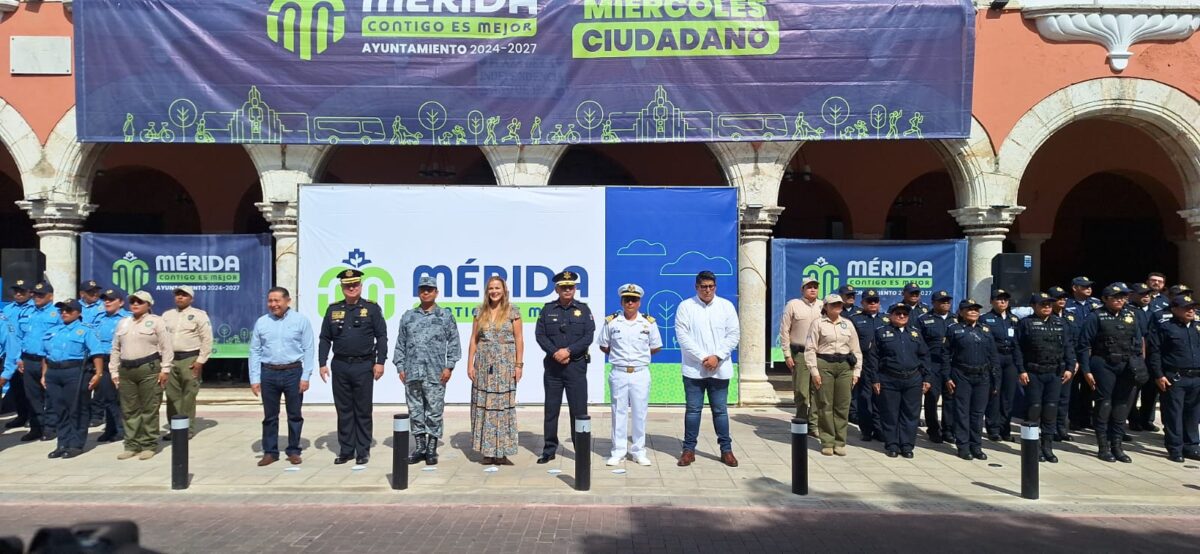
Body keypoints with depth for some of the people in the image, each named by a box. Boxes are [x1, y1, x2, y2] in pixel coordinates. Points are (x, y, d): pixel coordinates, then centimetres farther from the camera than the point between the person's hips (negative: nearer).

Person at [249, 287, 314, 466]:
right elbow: (255, 351, 7)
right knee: (270, 416, 9)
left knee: (295, 415, 6)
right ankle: (270, 452, 20)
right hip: (268, 373, 2)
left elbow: (308, 350, -3)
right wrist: (255, 378, 2)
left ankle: (293, 451, 18)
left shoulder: (301, 321, -2)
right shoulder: (261, 322, 6)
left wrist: (305, 376, -8)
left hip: (293, 372, -2)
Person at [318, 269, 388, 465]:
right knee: (343, 410, 9)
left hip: (364, 366, -3)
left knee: (363, 411, 4)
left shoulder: (372, 308, -1)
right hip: (340, 366, 3)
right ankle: (346, 450, 18)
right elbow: (325, 338, 10)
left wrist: (380, 362, -9)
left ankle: (363, 451, 12)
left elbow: (382, 337, -3)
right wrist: (322, 363, 3)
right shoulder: (333, 309, 8)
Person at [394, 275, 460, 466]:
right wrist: (400, 367, 6)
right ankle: (420, 447, 18)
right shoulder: (408, 316, 12)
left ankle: (431, 450, 9)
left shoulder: (446, 315, 5)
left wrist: (449, 366, -4)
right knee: (415, 411, 8)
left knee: (434, 412, 0)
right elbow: (400, 344, 13)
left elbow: (453, 342, 3)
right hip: (412, 373, 3)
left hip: (435, 374, -3)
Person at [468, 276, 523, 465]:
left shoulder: (512, 311, 1)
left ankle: (502, 452, 6)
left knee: (504, 406, -1)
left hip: (505, 364, -2)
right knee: (484, 406, 3)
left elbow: (519, 339, 0)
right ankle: (487, 451, 11)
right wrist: (470, 364, 2)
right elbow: (473, 339, 8)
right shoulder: (480, 312, 8)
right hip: (484, 364, 3)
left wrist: (519, 364, -6)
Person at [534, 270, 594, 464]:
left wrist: (568, 351, -14)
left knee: (578, 409, 1)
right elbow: (540, 335, 0)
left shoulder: (583, 309, 4)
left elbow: (588, 337, -4)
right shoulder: (548, 309, 6)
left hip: (576, 365, -1)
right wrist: (555, 353, -13)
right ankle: (549, 449, 15)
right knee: (551, 409, 6)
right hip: (552, 366, 1)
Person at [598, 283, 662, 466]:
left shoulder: (649, 322, 2)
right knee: (619, 412, 5)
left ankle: (639, 451, 15)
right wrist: (618, 355, 2)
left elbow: (656, 347, 10)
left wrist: (640, 355, 3)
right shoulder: (611, 321, 1)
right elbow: (604, 346, 10)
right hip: (618, 373, 0)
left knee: (640, 413, 5)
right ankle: (618, 451, 14)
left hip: (641, 373, 0)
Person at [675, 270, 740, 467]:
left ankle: (726, 449, 18)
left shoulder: (726, 306, 5)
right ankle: (689, 449, 14)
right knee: (693, 409, 5)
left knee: (720, 410, 8)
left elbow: (734, 334, 1)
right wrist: (703, 358, -13)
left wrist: (717, 357, -10)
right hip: (694, 368, -1)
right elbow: (682, 336, -8)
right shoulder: (685, 307, -2)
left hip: (720, 368, 1)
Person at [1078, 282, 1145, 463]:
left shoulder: (1131, 316, 10)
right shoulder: (1096, 316, -5)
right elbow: (1084, 345, -6)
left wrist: (1138, 367, 7)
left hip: (1126, 367, 4)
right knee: (1104, 405, 1)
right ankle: (1103, 447, 10)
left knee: (1122, 406, 7)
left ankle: (1116, 446, 17)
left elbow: (1138, 344, 15)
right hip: (1104, 365, -4)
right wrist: (1086, 370, -9)